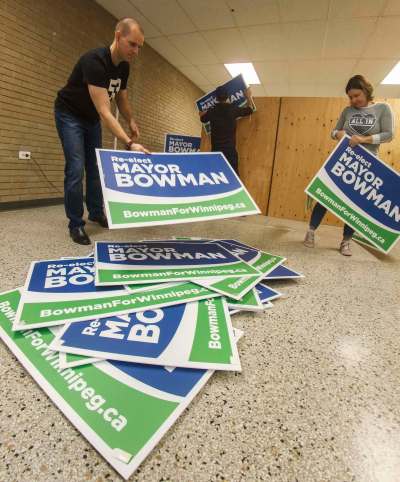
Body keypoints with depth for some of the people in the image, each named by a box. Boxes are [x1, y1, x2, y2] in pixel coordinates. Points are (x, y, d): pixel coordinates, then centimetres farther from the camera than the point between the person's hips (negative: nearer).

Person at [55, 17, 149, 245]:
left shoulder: (124, 67, -6)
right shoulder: (95, 61, -32)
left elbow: (122, 99, 8)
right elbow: (104, 111, -41)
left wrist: (132, 122, -11)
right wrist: (129, 144, -50)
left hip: (92, 119, 8)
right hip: (70, 115, -7)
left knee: (95, 167, 9)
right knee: (76, 168, -15)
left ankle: (96, 213, 23)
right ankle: (76, 224, -5)